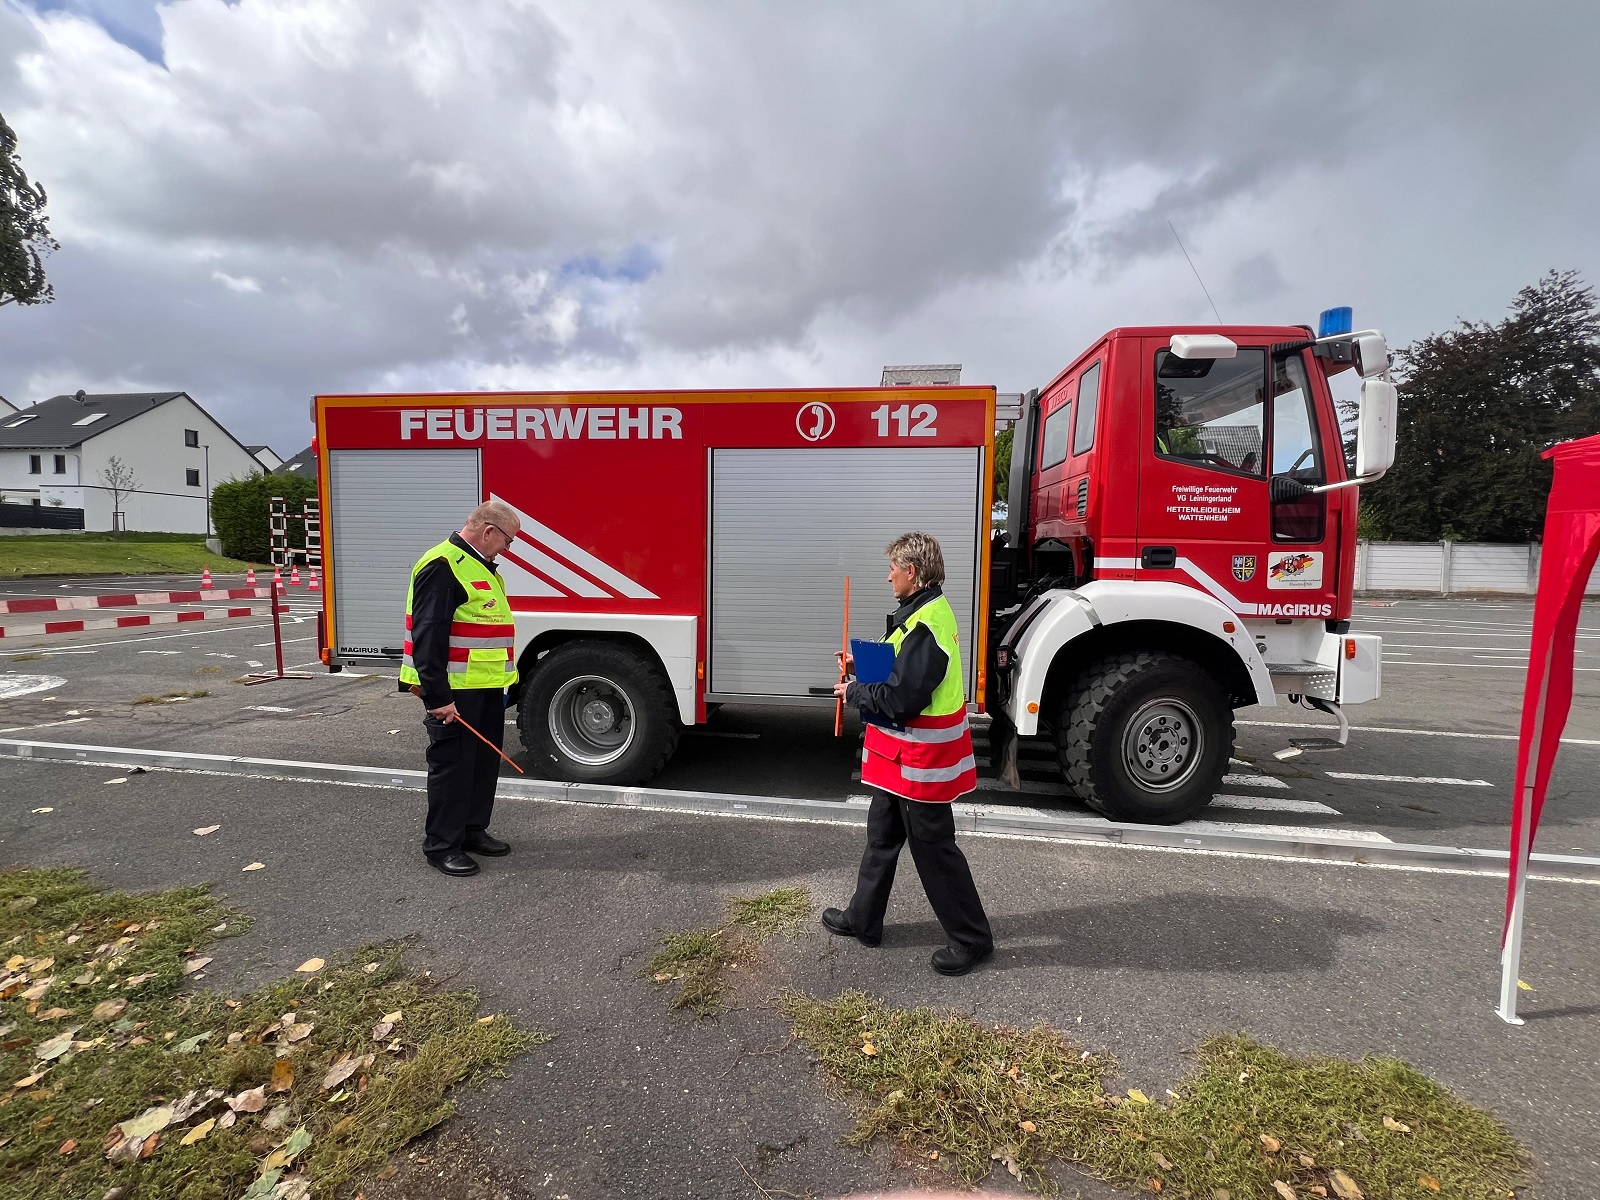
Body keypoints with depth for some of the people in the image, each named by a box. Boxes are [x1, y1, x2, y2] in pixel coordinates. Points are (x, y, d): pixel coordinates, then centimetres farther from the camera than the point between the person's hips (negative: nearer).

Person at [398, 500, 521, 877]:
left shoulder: (479, 565, 15)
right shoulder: (442, 566, -18)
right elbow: (427, 637, -23)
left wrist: (502, 681, 22)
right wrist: (437, 697, -24)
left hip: (487, 688, 10)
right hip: (454, 692, -10)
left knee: (485, 761, 16)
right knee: (452, 765, 1)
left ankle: (473, 830, 30)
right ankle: (441, 845, 14)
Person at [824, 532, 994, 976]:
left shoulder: (924, 625, -26)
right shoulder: (927, 611, 7)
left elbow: (901, 699, -28)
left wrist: (854, 692, -12)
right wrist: (861, 666, 6)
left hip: (919, 760, -10)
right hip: (903, 756, 10)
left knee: (933, 847, 5)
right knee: (883, 835, 20)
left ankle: (971, 938, 23)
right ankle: (862, 919, 36)